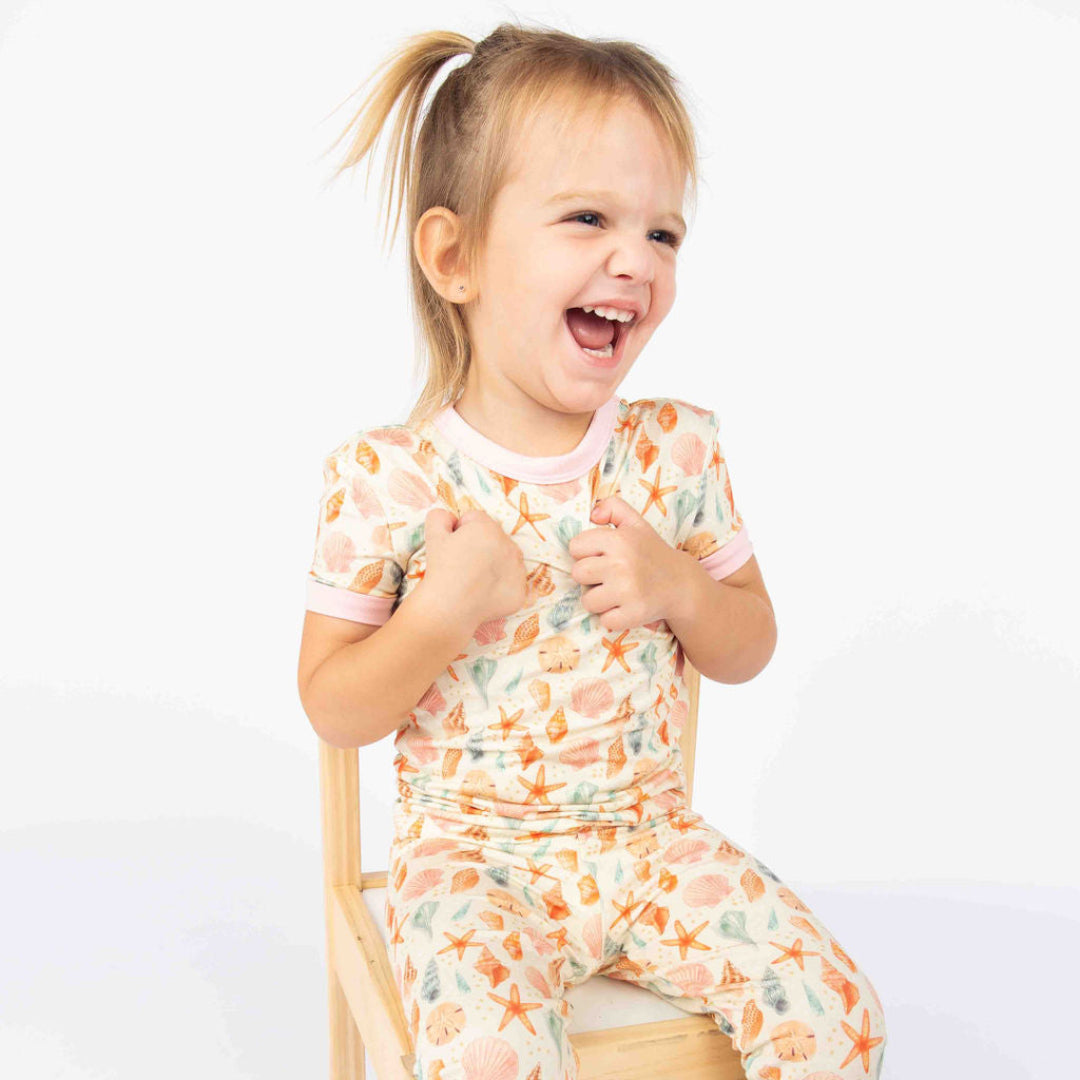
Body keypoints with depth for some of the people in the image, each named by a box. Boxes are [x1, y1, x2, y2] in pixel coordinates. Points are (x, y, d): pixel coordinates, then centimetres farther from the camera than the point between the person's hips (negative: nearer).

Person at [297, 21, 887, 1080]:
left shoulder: (678, 448, -2)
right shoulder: (386, 475, -11)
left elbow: (749, 649, 8)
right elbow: (333, 710, -6)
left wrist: (679, 589, -14)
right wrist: (441, 613, -23)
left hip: (649, 834, 3)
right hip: (470, 852, -3)